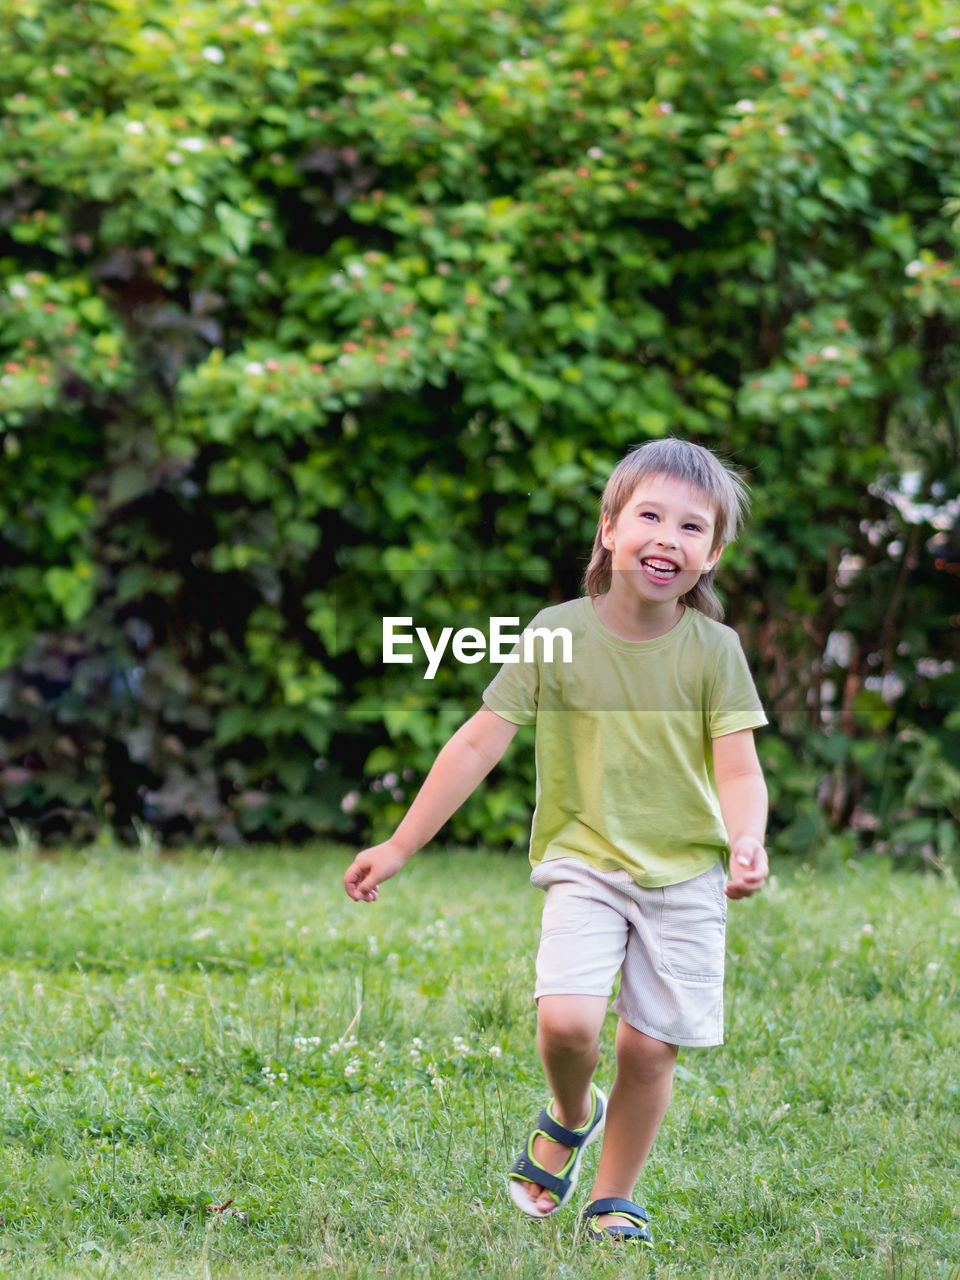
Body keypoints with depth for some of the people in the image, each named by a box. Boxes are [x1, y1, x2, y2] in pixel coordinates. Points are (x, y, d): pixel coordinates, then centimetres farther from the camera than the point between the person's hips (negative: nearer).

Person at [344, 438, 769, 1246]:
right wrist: (399, 848, -4)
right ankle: (571, 1115, 16)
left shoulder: (714, 648, -5)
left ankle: (615, 1200, 25)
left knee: (651, 1045, 3)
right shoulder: (558, 632, -7)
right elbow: (480, 742, -4)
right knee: (566, 1020, -19)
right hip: (585, 862, -1)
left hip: (687, 874, 1)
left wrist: (748, 845, -30)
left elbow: (738, 769, -8)